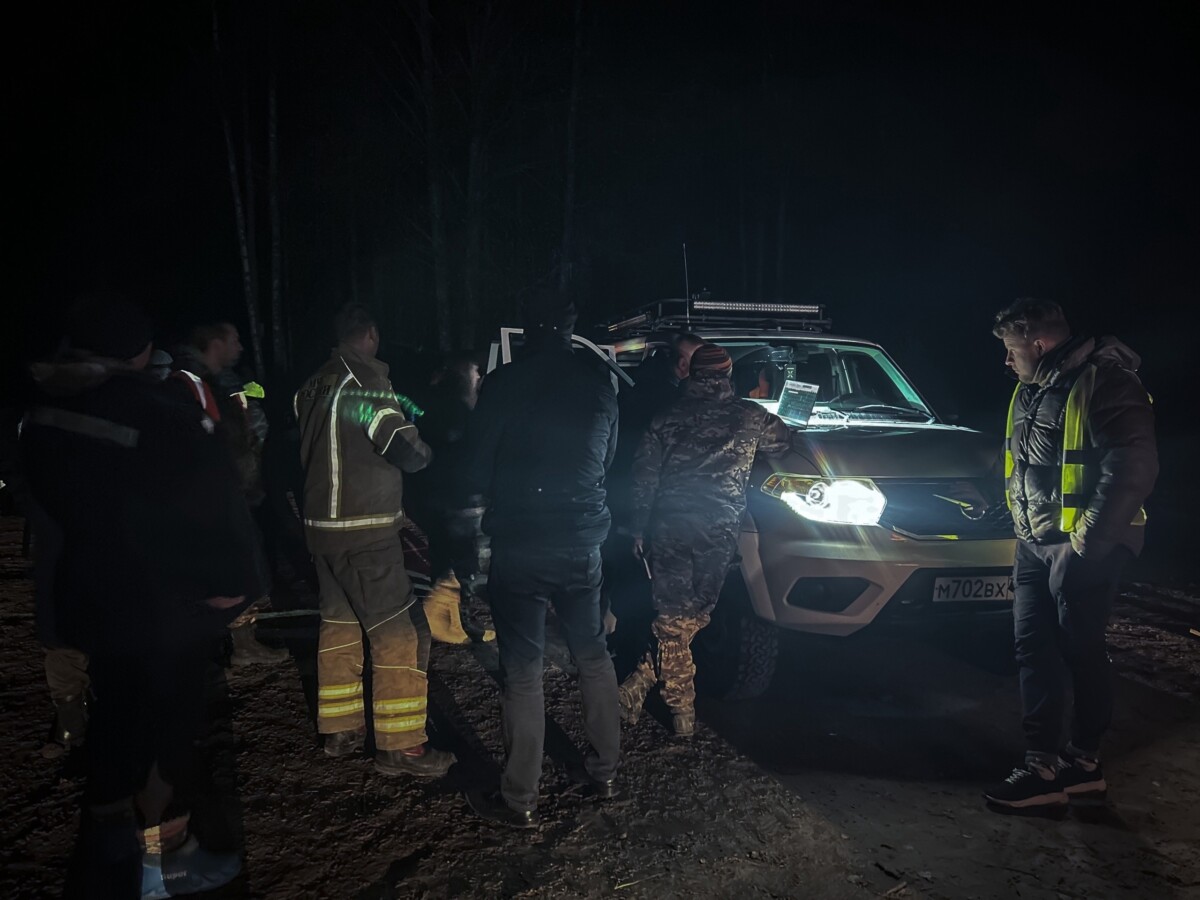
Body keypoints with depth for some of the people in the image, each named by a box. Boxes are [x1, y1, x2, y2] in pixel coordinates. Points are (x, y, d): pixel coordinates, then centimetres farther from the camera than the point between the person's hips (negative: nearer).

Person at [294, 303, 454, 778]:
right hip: (365, 530, -9)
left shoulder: (314, 387, 9)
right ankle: (400, 746, 2)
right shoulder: (364, 383, -16)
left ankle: (340, 729, 28)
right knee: (399, 634, -3)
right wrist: (424, 448, 2)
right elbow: (409, 452, -21)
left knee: (339, 625, 18)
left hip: (322, 523, 9)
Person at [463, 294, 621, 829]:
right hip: (584, 543, 4)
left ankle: (519, 800, 11)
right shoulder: (599, 383, 2)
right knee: (593, 656, 18)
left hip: (520, 547, -4)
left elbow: (478, 469, -2)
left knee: (522, 673, 2)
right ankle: (604, 772, 28)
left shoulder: (504, 384, -9)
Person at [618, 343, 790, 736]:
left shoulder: (668, 417, 10)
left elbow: (644, 477, 9)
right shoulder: (749, 416, 6)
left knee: (673, 619, 8)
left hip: (669, 526, 2)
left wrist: (639, 528, 15)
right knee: (693, 617, 5)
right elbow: (782, 442, 24)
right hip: (719, 530, -1)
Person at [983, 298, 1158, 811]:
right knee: (1035, 651, 6)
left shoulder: (1106, 385, -17)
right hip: (1035, 544, 8)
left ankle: (1083, 762, 22)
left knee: (1081, 652, 4)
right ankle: (1042, 767, 12)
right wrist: (1024, 527, 16)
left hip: (1084, 549, -8)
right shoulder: (1032, 389, 10)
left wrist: (1083, 546, -22)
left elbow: (1132, 474, -22)